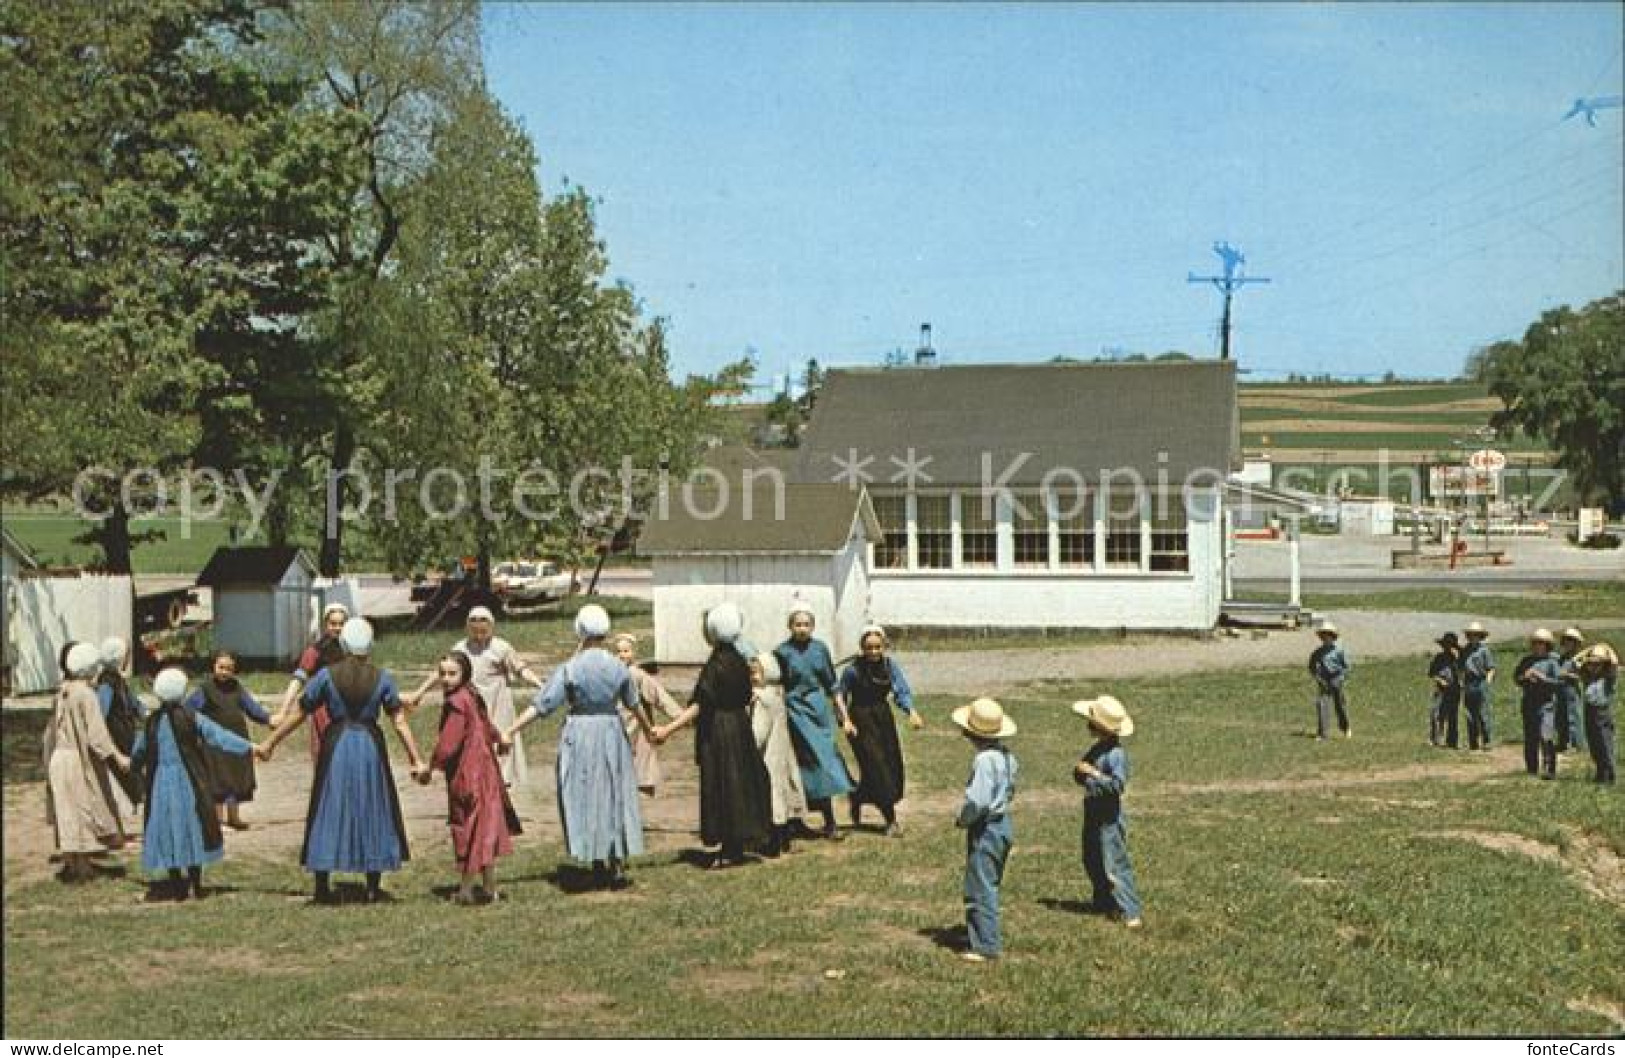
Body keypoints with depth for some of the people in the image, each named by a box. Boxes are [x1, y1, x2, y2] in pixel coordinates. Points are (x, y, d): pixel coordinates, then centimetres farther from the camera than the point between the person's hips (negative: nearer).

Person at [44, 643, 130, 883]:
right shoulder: (85, 694, -18)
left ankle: (70, 862, 19)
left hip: (60, 757, 7)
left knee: (68, 813, 13)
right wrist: (117, 757, -28)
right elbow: (96, 731, -25)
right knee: (84, 809, 3)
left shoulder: (63, 692, 5)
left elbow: (54, 728, 14)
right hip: (81, 761, -7)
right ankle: (81, 865, 7)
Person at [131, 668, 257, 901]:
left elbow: (138, 753, 13)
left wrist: (137, 767, 34)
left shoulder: (152, 722, 0)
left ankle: (176, 885, 10)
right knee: (193, 830, 8)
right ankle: (195, 885, 9)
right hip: (189, 784, -2)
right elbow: (219, 736, -13)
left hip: (161, 785, 2)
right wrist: (248, 747, -11)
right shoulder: (191, 718, -9)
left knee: (168, 832, 9)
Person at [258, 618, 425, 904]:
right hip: (370, 746, 1)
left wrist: (270, 742, 10)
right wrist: (416, 759, -1)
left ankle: (323, 887, 12)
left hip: (336, 746, -1)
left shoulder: (327, 676, -4)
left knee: (329, 813, 9)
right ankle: (373, 888, 14)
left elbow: (299, 714, -1)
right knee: (373, 812, 12)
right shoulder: (382, 678, -2)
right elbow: (399, 721, -4)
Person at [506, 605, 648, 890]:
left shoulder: (569, 669, -11)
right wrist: (648, 729, 30)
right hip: (612, 732, 3)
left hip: (579, 733, -2)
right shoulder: (618, 667, -1)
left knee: (585, 798, 7)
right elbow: (633, 704, 12)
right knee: (615, 796, 12)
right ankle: (618, 866, 11)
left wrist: (510, 730, -9)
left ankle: (598, 866, 11)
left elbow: (540, 705, -13)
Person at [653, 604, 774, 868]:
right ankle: (734, 846, 20)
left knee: (722, 786, -1)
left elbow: (700, 704, -23)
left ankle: (731, 851, 3)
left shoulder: (716, 663, -19)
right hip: (739, 728, 9)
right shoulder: (738, 660, 6)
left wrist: (668, 729, -25)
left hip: (718, 732, -9)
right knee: (738, 784, 13)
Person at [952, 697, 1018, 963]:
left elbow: (977, 801, -28)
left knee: (981, 888, -1)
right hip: (1004, 824, 10)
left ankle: (986, 946, 2)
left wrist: (962, 819, -12)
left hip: (985, 829, -10)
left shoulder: (984, 759, -23)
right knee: (989, 886, 21)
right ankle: (979, 933, 33)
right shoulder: (1006, 755, 5)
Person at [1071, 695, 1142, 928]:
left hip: (1109, 818, -10)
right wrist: (1079, 773, -5)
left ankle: (1130, 912, -5)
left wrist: (1093, 774, -23)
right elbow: (1081, 776, 18)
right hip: (1092, 814, 10)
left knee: (1114, 865, -9)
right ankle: (1104, 902, 33)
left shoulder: (1116, 754, -19)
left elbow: (1117, 785, -28)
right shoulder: (1095, 749, 9)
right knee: (1092, 862, 18)